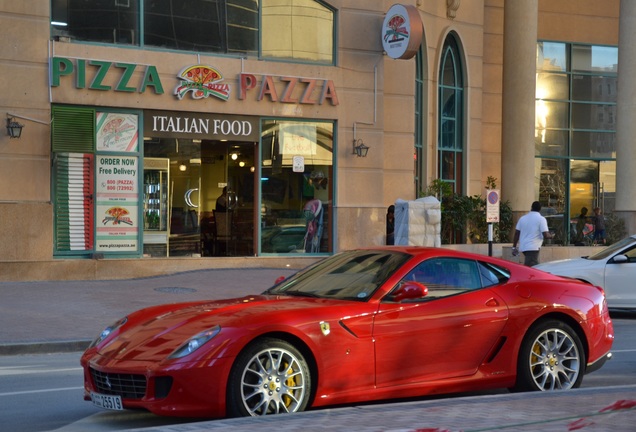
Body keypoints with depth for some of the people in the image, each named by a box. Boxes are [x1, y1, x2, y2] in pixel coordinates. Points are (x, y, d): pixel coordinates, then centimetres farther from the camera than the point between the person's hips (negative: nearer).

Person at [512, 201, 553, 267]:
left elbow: (517, 233, 11)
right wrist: (550, 236, 11)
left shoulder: (522, 218, 11)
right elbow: (546, 235, -12)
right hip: (533, 248, -7)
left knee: (535, 266, 20)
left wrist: (514, 247, 16)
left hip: (523, 247, 7)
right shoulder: (541, 219, -5)